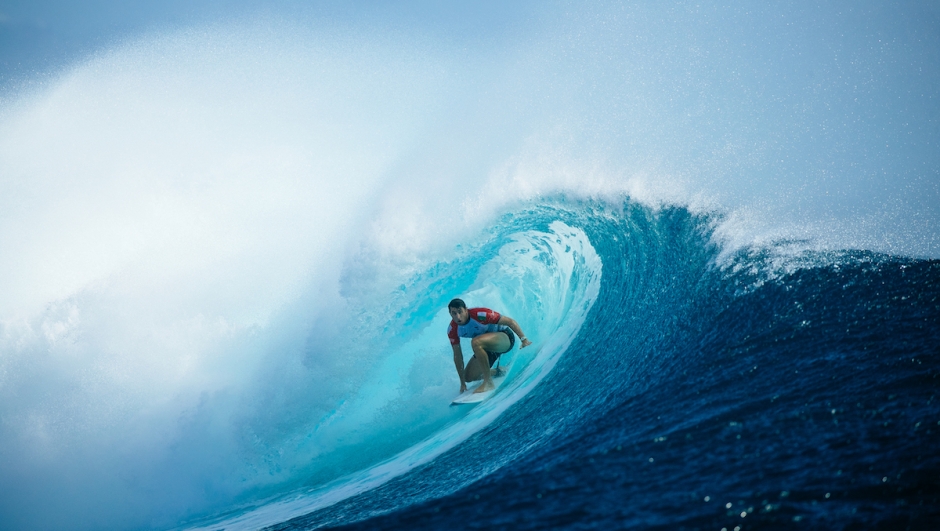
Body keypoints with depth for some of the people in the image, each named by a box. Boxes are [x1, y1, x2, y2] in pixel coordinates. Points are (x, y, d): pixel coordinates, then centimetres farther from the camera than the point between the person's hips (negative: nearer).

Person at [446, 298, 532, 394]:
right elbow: (457, 355, -5)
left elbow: (510, 321, -24)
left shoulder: (479, 314, -30)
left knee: (475, 342, -36)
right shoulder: (452, 330, -14)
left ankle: (488, 383, -29)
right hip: (487, 347, 7)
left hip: (505, 337, -7)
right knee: (469, 377, 4)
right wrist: (462, 382, -2)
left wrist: (524, 339, -31)